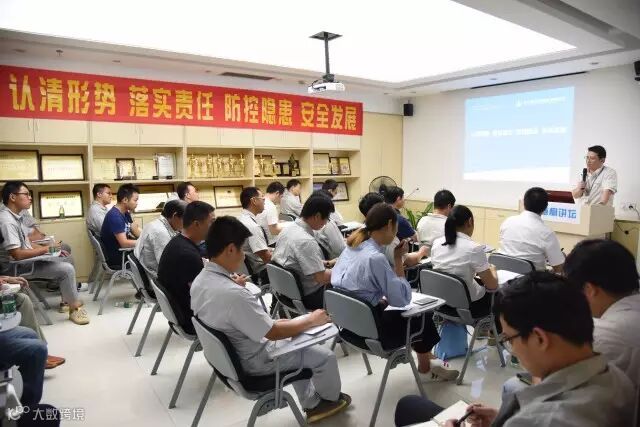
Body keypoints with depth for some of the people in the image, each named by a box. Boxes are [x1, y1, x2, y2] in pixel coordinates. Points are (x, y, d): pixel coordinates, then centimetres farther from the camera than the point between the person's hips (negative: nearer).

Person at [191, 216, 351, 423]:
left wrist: (273, 322, 5)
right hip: (252, 362, -8)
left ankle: (311, 404, 37)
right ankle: (331, 399, 37)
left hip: (229, 352, 8)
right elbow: (274, 333, -26)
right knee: (325, 355, 6)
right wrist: (311, 320, -12)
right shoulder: (233, 293, -36)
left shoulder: (200, 281, -8)